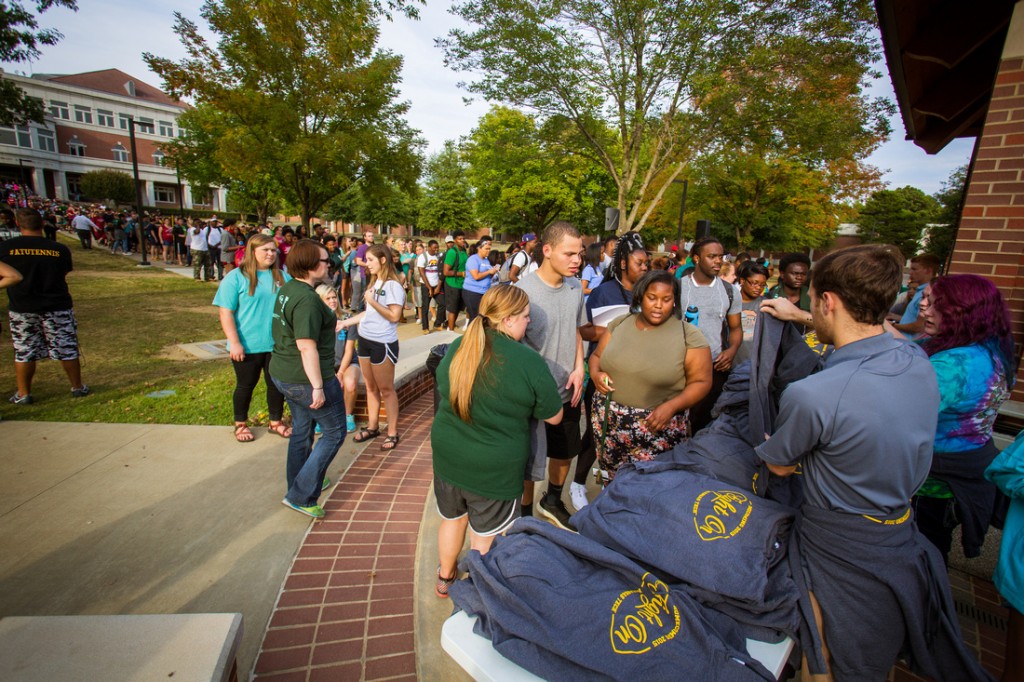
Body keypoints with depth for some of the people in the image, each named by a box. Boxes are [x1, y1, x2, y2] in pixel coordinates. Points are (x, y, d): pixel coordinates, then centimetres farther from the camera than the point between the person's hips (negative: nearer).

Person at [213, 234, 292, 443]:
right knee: (246, 385, 12)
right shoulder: (236, 277, -7)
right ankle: (241, 424, 31)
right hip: (247, 346, -3)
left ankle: (276, 422, 29)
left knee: (277, 384, 12)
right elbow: (226, 312, -10)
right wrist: (234, 343, -15)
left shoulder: (283, 278, 6)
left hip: (277, 345, 3)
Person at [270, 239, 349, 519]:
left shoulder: (287, 289, 7)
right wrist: (318, 387, -23)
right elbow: (306, 347, -26)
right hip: (306, 378, -10)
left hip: (283, 374, 10)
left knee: (302, 429, 24)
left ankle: (298, 484, 41)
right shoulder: (307, 299, -24)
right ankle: (301, 496, 9)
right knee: (334, 431, 5)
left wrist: (330, 328, 31)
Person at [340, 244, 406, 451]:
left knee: (386, 389, 2)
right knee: (371, 387, 16)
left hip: (383, 343, -7)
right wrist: (347, 322, 13)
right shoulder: (374, 283, 11)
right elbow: (370, 312, 14)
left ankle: (392, 433, 14)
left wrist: (372, 301, -21)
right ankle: (372, 426, 30)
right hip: (365, 339, 8)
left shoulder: (393, 285, -13)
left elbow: (394, 316, -18)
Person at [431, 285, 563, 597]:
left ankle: (445, 578, 52)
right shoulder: (529, 362, -22)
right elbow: (554, 417, -10)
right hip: (495, 468, -5)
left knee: (452, 518, 29)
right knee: (485, 536, 20)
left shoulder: (457, 347, -8)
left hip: (447, 455, 5)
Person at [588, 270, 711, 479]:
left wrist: (672, 406, -19)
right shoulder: (619, 324, 5)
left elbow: (701, 382, -4)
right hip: (609, 421, 3)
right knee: (614, 479, 11)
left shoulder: (689, 335, -6)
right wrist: (595, 374, -7)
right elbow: (596, 355, 14)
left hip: (658, 428, -2)